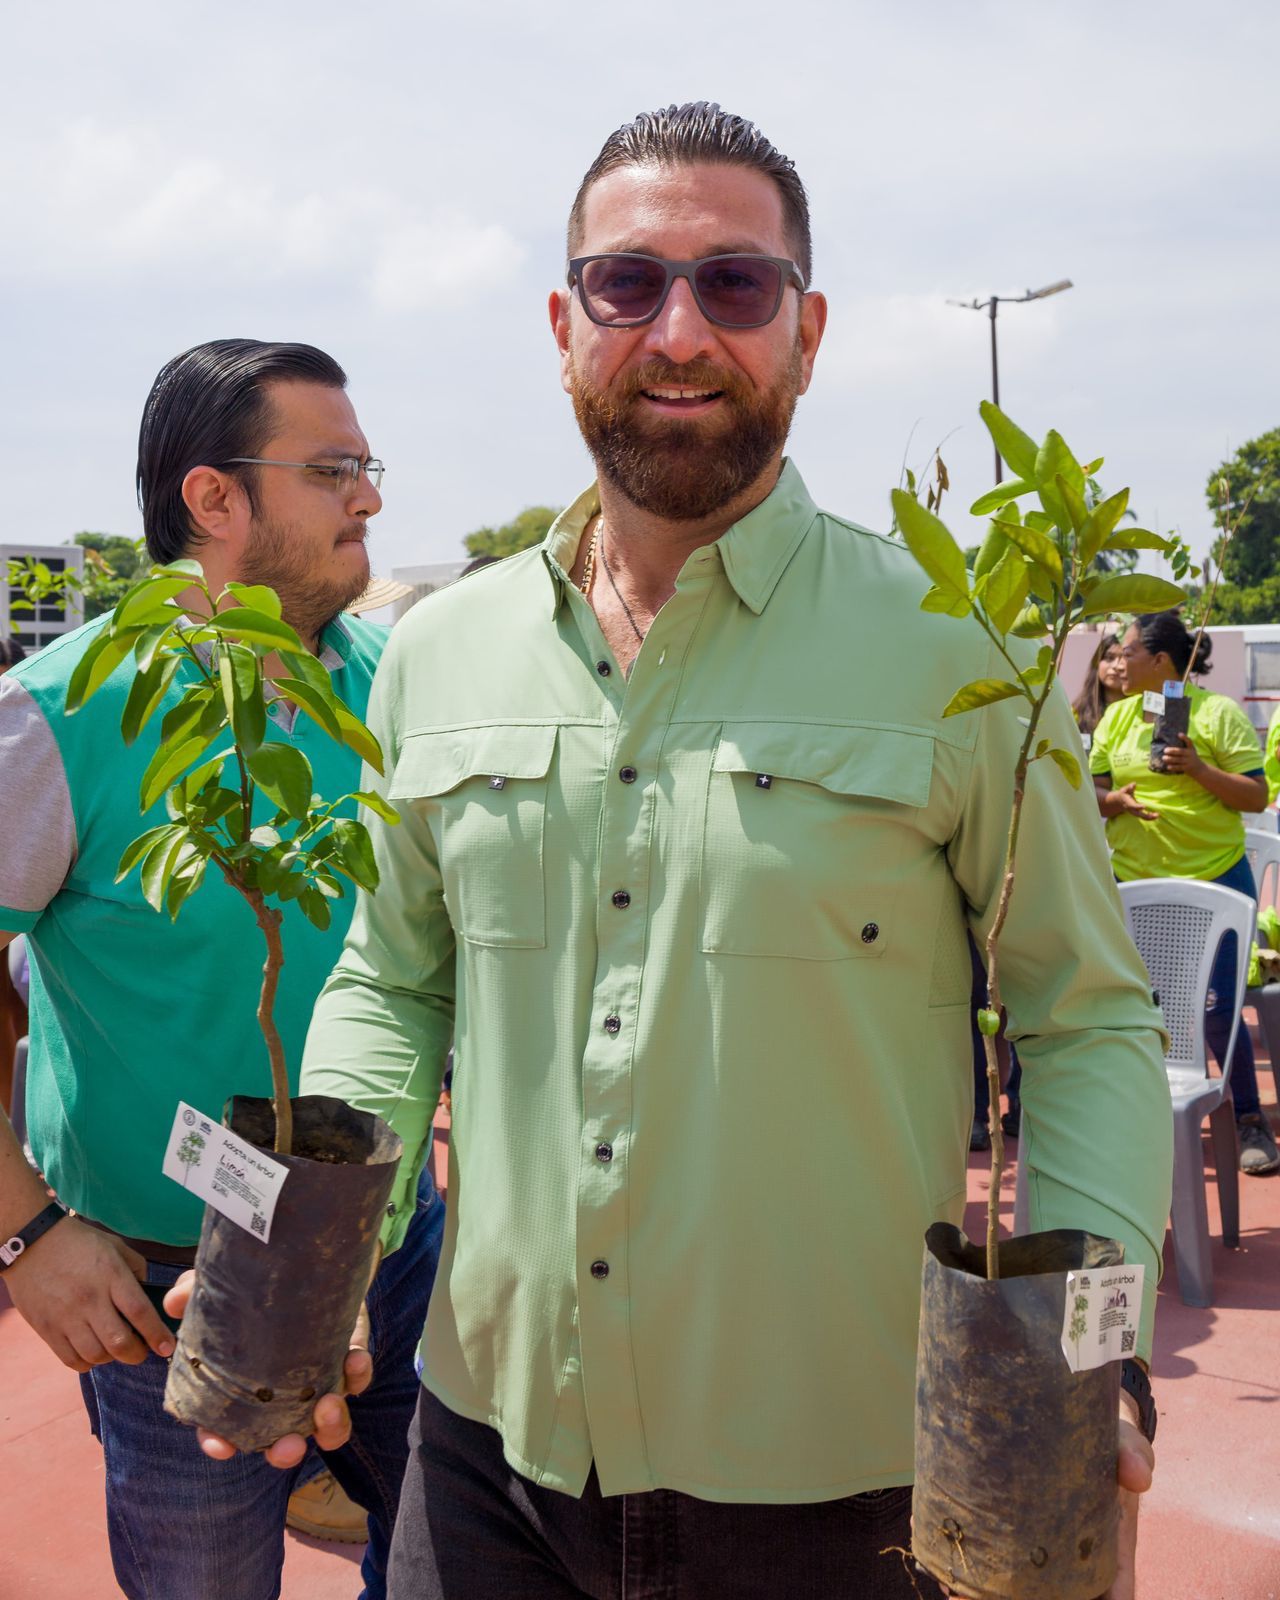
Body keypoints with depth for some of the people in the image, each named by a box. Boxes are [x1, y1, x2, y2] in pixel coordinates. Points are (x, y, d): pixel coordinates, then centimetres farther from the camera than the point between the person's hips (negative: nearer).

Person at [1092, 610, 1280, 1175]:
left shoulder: (1218, 712, -5)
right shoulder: (1116, 716, 9)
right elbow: (1095, 792, 12)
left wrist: (1199, 769, -21)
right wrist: (1114, 800, -10)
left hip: (1214, 879, -4)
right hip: (1135, 880, 4)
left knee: (1216, 1008, -5)